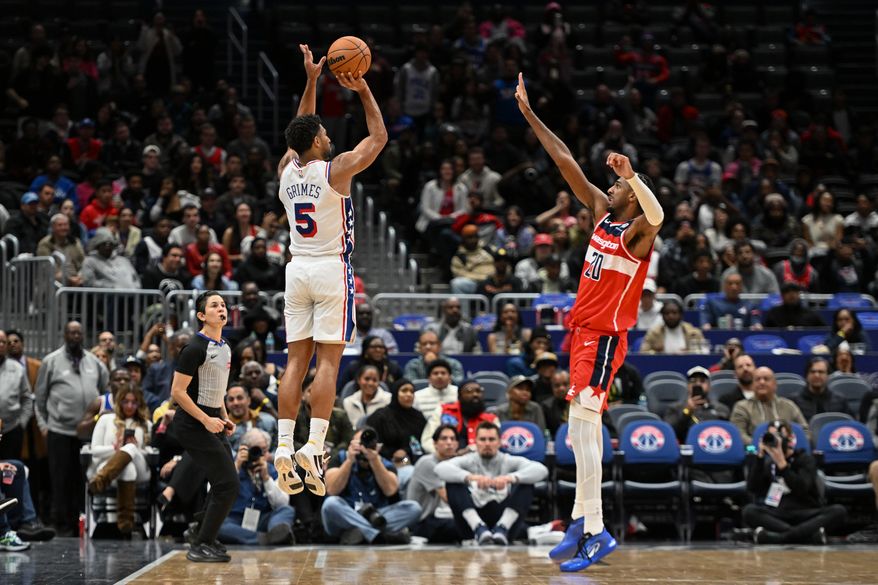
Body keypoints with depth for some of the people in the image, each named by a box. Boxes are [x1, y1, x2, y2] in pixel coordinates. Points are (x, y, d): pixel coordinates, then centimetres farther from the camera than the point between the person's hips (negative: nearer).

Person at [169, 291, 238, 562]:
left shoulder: (225, 347, 12)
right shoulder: (195, 348, -16)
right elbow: (177, 392, -19)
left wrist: (224, 418, 14)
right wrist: (207, 420, -21)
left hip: (212, 421, 9)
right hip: (192, 425, -9)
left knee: (224, 483, 14)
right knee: (228, 484, -12)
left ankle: (200, 534, 28)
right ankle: (200, 547, -5)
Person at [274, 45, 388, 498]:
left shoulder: (286, 170, 5)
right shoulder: (336, 170, -9)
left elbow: (301, 131, 23)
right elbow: (378, 137, 2)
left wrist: (311, 81, 22)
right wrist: (363, 91, 6)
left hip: (297, 270, 5)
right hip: (331, 271, -5)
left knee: (296, 361, 5)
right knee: (328, 362, -6)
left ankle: (284, 447, -1)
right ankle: (313, 447, -14)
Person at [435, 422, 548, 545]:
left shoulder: (509, 461, 7)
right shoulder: (468, 461, 6)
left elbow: (541, 470, -12)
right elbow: (440, 468, -15)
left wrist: (510, 478, -32)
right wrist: (470, 477, -35)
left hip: (504, 518, 0)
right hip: (473, 521, 0)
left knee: (526, 485, -17)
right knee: (453, 483, -19)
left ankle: (502, 529, -32)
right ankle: (479, 529, -34)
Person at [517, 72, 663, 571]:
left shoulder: (637, 232, -13)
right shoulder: (603, 213, 8)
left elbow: (657, 216, -39)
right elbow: (567, 164, 10)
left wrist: (633, 175, -43)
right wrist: (530, 115, 11)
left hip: (605, 337, -9)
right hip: (585, 332, 9)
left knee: (583, 426, -16)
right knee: (584, 430, 12)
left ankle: (595, 532, -18)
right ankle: (582, 520, 18)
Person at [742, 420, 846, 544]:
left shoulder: (805, 459, 6)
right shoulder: (768, 463, 15)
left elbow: (801, 490, -13)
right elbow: (752, 488, -2)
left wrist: (782, 464, -20)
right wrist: (760, 457, -7)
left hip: (806, 516, -1)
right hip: (777, 517, 1)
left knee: (838, 511, -30)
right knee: (749, 510, -28)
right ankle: (809, 534, -39)